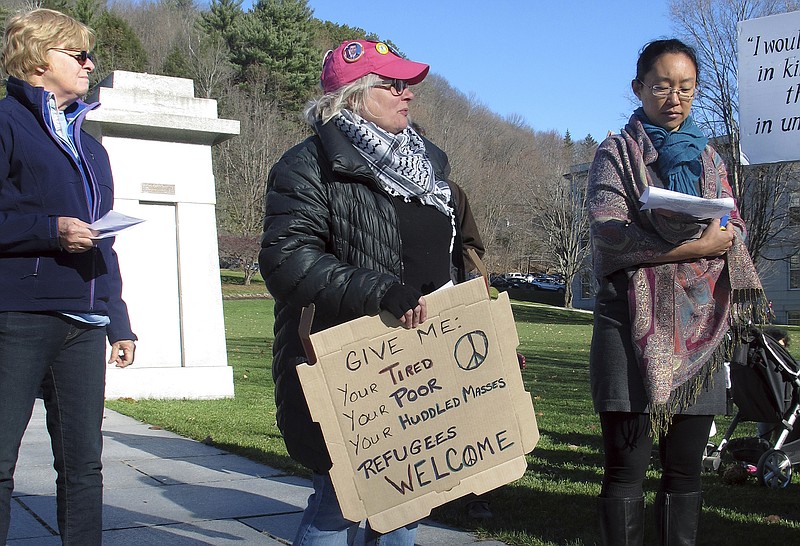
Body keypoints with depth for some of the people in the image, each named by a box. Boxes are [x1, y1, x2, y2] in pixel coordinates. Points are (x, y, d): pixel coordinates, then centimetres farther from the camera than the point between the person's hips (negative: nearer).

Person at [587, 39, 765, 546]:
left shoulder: (710, 158, 20)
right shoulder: (617, 153, 6)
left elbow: (735, 231, 14)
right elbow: (609, 235, -8)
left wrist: (723, 238, -10)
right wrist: (696, 245, -14)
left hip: (699, 326, 4)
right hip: (636, 322, -4)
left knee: (686, 470, 6)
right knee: (627, 470, -5)